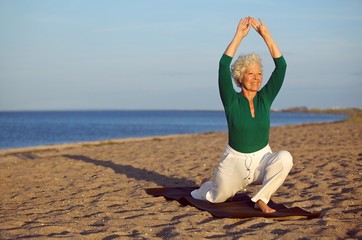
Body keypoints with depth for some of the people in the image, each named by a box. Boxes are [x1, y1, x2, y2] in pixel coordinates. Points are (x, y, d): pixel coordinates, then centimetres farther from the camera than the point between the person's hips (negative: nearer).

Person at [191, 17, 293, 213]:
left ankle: (261, 199, -14)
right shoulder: (232, 101, -10)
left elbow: (281, 66, -11)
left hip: (262, 160, 1)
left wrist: (266, 35, -17)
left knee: (285, 158, -29)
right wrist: (239, 36, -23)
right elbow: (223, 65, -22)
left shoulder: (265, 98, -3)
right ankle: (209, 187, 29)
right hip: (235, 161, -1)